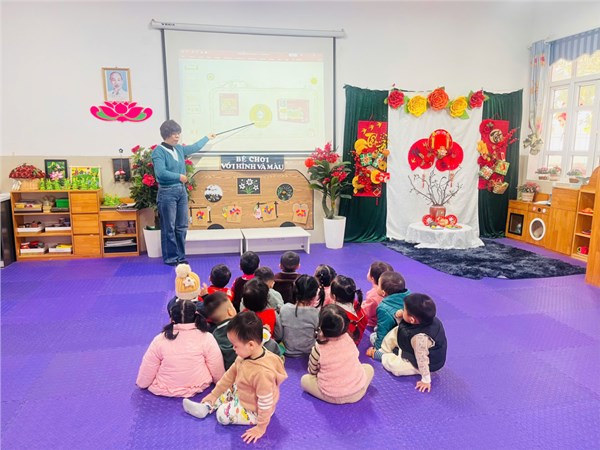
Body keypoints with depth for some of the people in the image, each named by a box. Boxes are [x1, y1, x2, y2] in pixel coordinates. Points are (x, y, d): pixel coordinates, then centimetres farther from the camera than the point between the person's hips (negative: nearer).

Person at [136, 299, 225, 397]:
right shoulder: (206, 338, -16)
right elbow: (218, 375, -9)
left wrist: (141, 383, 15)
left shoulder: (160, 340, -15)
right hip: (198, 388, 0)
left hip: (164, 391, 1)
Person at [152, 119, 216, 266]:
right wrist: (179, 176, -14)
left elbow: (194, 147, 30)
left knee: (182, 226, 10)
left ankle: (180, 256, 20)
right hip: (167, 192, -7)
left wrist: (207, 138, 41)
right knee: (169, 228, -1)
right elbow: (161, 172, -22)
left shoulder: (180, 149, 10)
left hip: (181, 190, 7)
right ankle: (170, 258, 10)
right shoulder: (158, 151, -11)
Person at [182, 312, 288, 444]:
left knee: (223, 414, -12)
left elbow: (266, 402, -32)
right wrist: (214, 394, 8)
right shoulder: (247, 355, -15)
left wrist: (261, 427, -21)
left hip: (253, 410, -8)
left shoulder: (262, 372, -42)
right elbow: (230, 375, 0)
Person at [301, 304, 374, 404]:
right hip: (357, 393, 2)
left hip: (331, 397, -2)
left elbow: (312, 371, 0)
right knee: (369, 368, 27)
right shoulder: (348, 339, -9)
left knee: (304, 379, 17)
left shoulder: (318, 349, -17)